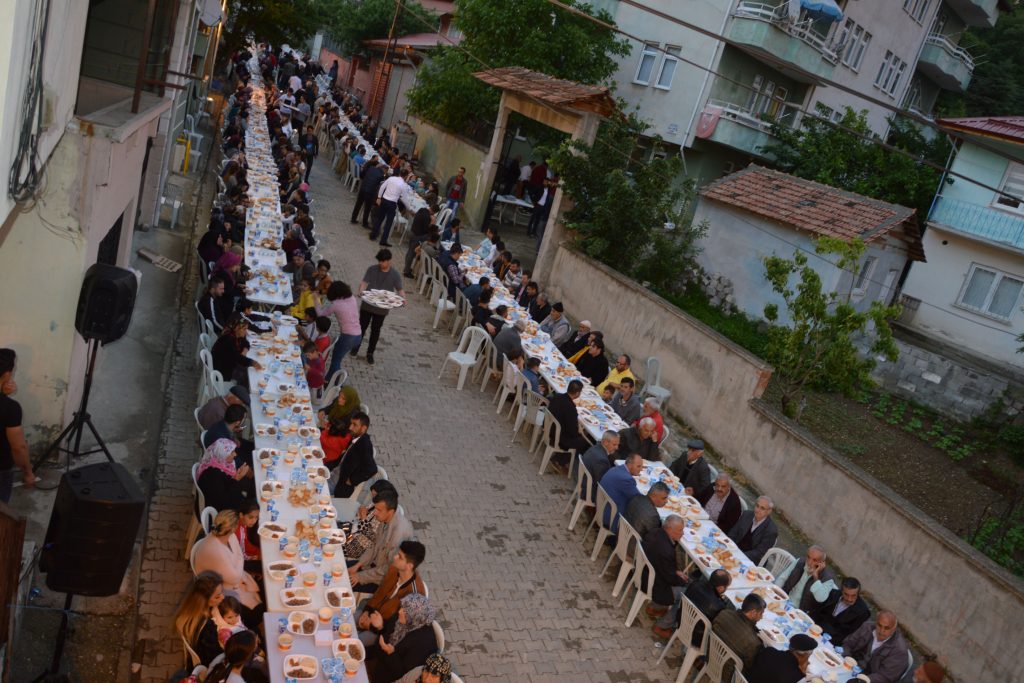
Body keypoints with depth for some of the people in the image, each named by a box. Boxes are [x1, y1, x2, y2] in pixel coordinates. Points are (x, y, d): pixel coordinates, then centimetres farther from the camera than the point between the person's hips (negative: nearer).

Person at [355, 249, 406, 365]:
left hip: (382, 308, 0)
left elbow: (400, 289, -10)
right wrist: (361, 291, -36)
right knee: (362, 326, 15)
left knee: (375, 330, 12)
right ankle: (356, 346, 38)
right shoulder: (372, 269, -9)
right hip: (367, 305, 0)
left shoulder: (395, 275, -9)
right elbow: (364, 282, -15)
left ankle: (370, 353, 27)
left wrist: (403, 298, -31)